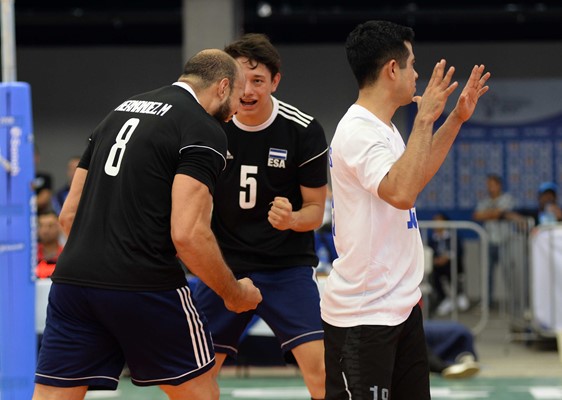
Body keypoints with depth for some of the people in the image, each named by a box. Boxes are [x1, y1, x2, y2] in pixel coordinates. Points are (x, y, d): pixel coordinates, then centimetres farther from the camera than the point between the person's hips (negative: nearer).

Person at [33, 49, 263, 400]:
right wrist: (234, 293, 0)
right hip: (144, 287, -7)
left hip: (72, 279, 7)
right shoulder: (205, 131, -4)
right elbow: (188, 235, -14)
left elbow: (69, 215, 20)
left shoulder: (122, 110, 20)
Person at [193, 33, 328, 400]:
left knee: (320, 368, -17)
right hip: (224, 266, 2)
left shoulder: (304, 131, -10)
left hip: (287, 265, -2)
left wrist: (291, 219, -25)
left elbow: (315, 211, -4)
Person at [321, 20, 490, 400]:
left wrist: (457, 118, 25)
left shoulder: (383, 129, 12)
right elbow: (401, 193, -33)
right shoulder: (358, 132, -18)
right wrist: (425, 118, -28)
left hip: (403, 307, 10)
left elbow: (415, 174, 30)